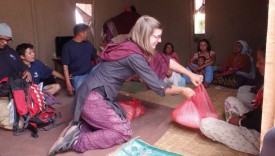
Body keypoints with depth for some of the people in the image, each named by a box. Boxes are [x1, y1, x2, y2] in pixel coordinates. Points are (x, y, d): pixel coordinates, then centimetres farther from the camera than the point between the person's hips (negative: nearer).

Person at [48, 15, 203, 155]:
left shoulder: (133, 47, 9)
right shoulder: (134, 55, -19)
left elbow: (166, 60, 16)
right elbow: (158, 86, -13)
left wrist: (191, 74, 18)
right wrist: (183, 90, 3)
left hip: (96, 96, 9)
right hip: (92, 98, -9)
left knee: (122, 122, 16)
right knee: (124, 132, -3)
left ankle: (79, 128, 8)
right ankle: (77, 141, -7)